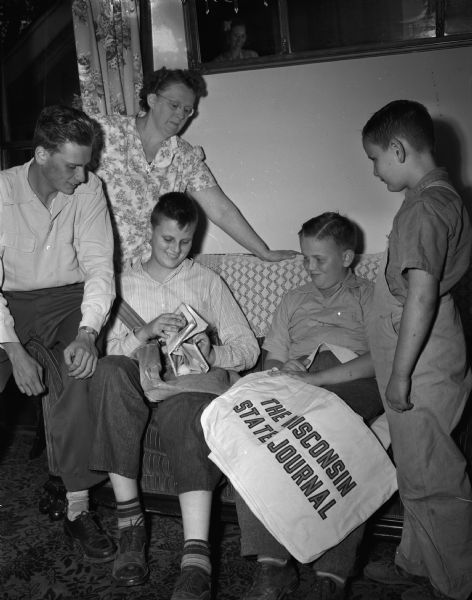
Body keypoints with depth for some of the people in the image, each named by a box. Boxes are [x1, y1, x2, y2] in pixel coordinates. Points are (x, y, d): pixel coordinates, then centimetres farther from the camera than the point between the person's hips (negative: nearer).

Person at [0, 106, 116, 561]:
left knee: (82, 372, -29)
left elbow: (99, 264, -11)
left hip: (68, 299, 0)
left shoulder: (88, 188, -7)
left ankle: (78, 508, -22)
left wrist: (87, 332, -27)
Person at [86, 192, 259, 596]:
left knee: (189, 414, -37)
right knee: (109, 371, -35)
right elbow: (106, 349, 6)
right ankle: (129, 524, -31)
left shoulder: (206, 281, 19)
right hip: (136, 380, 1)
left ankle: (196, 558, -48)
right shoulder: (124, 281, 19)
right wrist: (144, 333, -13)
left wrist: (213, 354, -9)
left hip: (189, 381, 0)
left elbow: (248, 348, 12)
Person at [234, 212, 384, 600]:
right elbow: (271, 359, 26)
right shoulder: (293, 301, 32)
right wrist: (282, 372, 0)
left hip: (354, 388, -3)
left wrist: (314, 378, -13)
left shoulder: (373, 297, 17)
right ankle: (272, 564, -25)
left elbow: (381, 360, -1)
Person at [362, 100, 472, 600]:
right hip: (423, 366, 10)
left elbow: (421, 292, -25)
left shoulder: (425, 207, -19)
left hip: (422, 370, -10)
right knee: (416, 472, 20)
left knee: (432, 479, 3)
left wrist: (400, 373, -21)